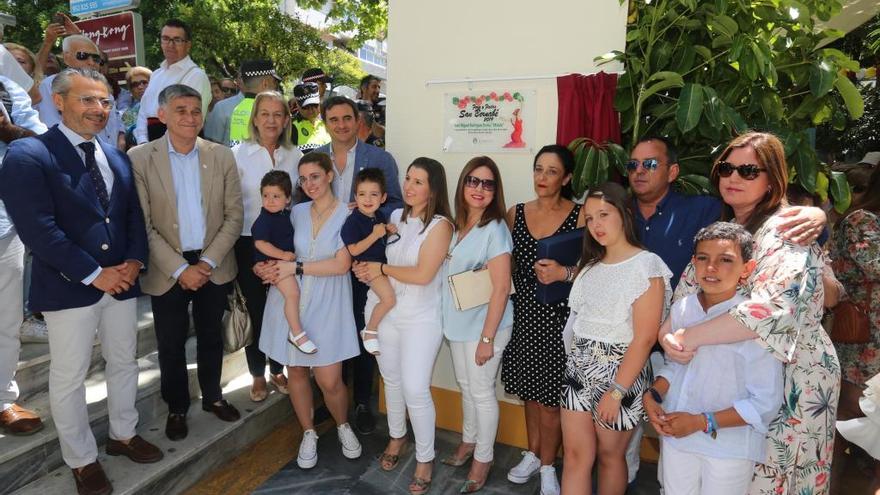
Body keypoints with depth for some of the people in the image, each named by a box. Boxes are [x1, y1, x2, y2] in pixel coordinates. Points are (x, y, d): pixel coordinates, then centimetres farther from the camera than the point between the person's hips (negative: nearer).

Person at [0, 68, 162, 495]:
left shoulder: (116, 157, 10)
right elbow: (38, 228, -18)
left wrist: (135, 261, -7)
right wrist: (94, 275, -18)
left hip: (121, 280, 6)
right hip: (68, 287, -6)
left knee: (124, 363, 18)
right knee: (69, 377, 9)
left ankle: (123, 435, 38)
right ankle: (82, 460, 27)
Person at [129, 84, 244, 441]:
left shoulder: (221, 156, -2)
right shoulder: (139, 158, -8)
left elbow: (234, 215, -2)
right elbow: (142, 225, -10)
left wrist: (209, 261, -11)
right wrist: (180, 269, -15)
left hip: (213, 265, 2)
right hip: (167, 270, -1)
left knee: (211, 336, 17)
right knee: (171, 344, 13)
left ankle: (212, 396, 38)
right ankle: (176, 407, 33)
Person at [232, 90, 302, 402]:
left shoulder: (295, 156, 3)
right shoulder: (238, 153, -5)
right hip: (249, 243, -2)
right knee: (255, 309, 9)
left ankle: (277, 370, 30)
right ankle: (258, 374, 27)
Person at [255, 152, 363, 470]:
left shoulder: (346, 215, -6)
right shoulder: (296, 212, 7)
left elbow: (342, 264, -14)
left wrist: (295, 268, -14)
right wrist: (266, 268, -3)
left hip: (326, 306, -4)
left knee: (329, 380, -3)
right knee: (295, 371, 12)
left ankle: (343, 426, 28)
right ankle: (308, 434, 33)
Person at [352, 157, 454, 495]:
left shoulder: (440, 225, -14)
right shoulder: (395, 217, 4)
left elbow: (423, 275, -20)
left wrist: (382, 269, -10)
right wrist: (363, 268, -6)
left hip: (421, 318, -5)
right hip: (383, 312, 6)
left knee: (415, 389, -5)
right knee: (391, 380, 19)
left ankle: (425, 458, 17)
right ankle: (396, 436, 42)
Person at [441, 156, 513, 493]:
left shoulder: (495, 229, -18)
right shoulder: (458, 225, 5)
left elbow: (501, 288, -19)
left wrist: (487, 338, -19)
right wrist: (451, 320, 9)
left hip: (483, 326, -7)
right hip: (458, 324, 7)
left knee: (482, 392, 7)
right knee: (466, 387, 21)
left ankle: (483, 458, 27)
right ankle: (468, 442, 42)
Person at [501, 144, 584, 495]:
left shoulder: (580, 216, -8)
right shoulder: (516, 213, 4)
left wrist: (564, 273, -20)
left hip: (557, 317, -4)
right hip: (523, 314, 4)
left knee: (549, 396, 4)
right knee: (529, 391, 17)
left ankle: (547, 466, 26)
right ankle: (533, 454, 38)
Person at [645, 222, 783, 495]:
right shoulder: (682, 308, -3)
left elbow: (765, 402, -16)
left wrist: (701, 422, -19)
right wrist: (653, 395, -7)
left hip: (729, 448, -4)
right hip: (675, 437, 5)